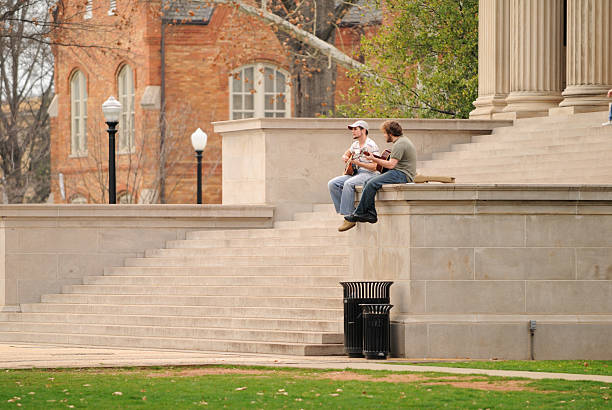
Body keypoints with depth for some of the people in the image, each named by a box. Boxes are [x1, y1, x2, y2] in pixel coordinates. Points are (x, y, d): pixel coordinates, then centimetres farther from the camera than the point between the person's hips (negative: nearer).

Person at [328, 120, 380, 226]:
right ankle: (342, 209, -9)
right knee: (332, 184, -10)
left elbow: (374, 166, -18)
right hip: (354, 173, 9)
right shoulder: (355, 144, 15)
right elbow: (347, 153, 35)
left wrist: (358, 163, -26)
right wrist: (345, 157, 11)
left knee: (348, 184, -36)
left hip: (368, 174, -9)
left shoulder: (371, 146, -11)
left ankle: (346, 213, -32)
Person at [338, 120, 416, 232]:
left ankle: (355, 216, -19)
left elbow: (391, 164, -20)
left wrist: (374, 159, -8)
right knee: (368, 182, 2)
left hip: (402, 175, -11)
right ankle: (370, 214, -6)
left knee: (372, 184, -23)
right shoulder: (403, 139, 20)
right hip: (399, 173, 11)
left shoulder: (400, 144, -14)